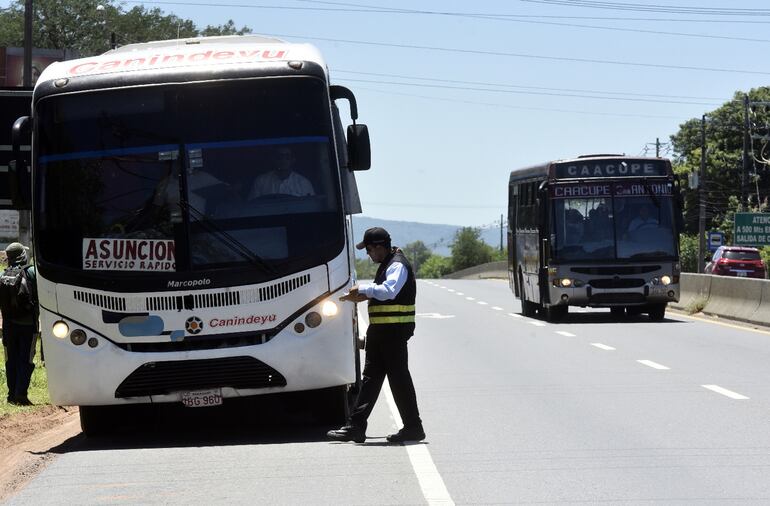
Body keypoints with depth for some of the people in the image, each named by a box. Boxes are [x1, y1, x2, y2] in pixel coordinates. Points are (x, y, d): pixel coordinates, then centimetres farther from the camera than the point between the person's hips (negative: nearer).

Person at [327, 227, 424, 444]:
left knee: (398, 377, -5)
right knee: (371, 377, 9)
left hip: (394, 330, -10)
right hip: (381, 330, 10)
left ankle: (413, 427, 2)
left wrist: (363, 288, -19)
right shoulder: (387, 265, 18)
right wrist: (362, 296, 16)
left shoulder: (397, 265, -14)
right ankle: (355, 426, 9)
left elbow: (389, 291, -30)